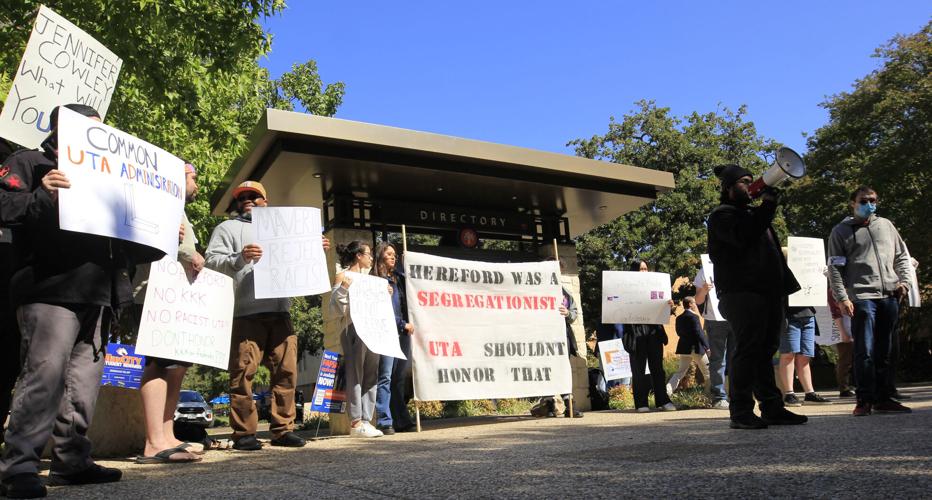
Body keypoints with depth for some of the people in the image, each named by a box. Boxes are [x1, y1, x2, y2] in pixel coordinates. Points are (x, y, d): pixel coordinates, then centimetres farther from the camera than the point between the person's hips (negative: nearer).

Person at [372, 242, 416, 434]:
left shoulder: (399, 277, 20)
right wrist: (403, 324, -8)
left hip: (403, 333, 6)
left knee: (399, 377, 8)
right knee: (386, 377, -8)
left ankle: (402, 421, 12)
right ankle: (385, 422, -6)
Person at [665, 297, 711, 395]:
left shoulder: (679, 318, 9)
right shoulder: (693, 316, -14)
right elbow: (699, 333, -17)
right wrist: (707, 346, -11)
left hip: (684, 349, 7)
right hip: (696, 348, -7)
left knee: (680, 372, 10)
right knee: (707, 372, 10)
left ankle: (667, 391, -4)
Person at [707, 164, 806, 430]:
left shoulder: (753, 213, 28)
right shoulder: (722, 215, 0)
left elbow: (772, 250, 29)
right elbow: (744, 237, -19)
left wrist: (784, 288, 21)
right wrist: (767, 205, -14)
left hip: (768, 293, 9)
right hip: (743, 293, -9)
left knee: (766, 352, 9)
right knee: (747, 351, -11)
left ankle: (772, 408, 13)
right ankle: (741, 412, -8)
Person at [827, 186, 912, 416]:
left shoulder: (885, 225, 18)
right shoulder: (841, 231, 3)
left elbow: (902, 256, 21)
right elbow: (834, 267, -2)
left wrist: (904, 281, 6)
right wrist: (842, 298, -11)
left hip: (890, 296, 5)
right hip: (862, 297, -5)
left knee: (884, 351, 9)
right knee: (865, 350, -7)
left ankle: (883, 398, 15)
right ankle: (865, 400, -2)